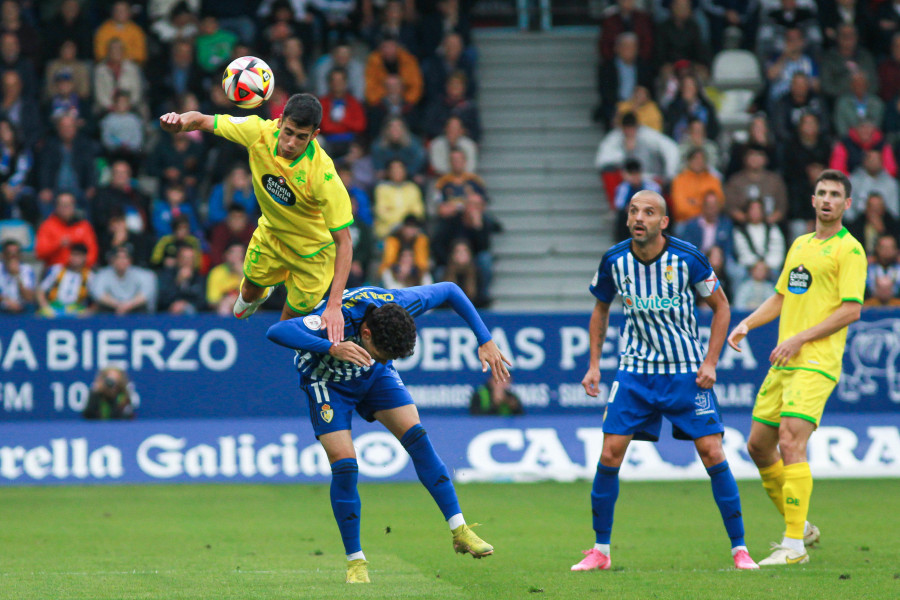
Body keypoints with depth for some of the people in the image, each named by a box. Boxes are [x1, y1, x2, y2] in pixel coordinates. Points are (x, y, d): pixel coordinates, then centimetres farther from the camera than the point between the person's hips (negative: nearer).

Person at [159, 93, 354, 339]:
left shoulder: (323, 176, -39)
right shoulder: (259, 132, -28)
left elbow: (344, 242, -34)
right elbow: (202, 120, -15)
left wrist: (335, 305, -42)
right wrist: (181, 120, -42)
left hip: (312, 252, -4)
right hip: (271, 234, 4)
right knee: (251, 292, 25)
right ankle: (256, 295, 61)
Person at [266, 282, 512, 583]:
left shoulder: (400, 304, -28)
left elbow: (450, 290, -9)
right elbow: (276, 332, -53)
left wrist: (486, 341, -14)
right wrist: (331, 348, -64)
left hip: (373, 377, 4)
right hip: (327, 382, -4)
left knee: (417, 437, -12)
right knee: (344, 465, -16)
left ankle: (459, 530, -6)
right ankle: (355, 561, -2)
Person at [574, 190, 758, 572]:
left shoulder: (687, 258, -13)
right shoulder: (614, 261, -6)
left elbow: (720, 307, 1)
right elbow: (600, 310, 13)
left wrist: (710, 362, -7)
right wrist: (594, 365, 7)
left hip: (687, 371, -2)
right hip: (635, 369, 2)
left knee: (712, 454, -8)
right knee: (610, 453, -7)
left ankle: (739, 550, 1)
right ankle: (600, 551, 5)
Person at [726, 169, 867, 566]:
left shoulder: (849, 250, -6)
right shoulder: (800, 245, 19)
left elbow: (851, 310, -13)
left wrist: (800, 339, -16)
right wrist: (747, 324, 10)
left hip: (816, 363, -9)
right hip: (784, 364, 9)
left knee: (791, 443, -19)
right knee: (758, 444, 10)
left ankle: (794, 546, -18)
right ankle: (800, 527, 24)